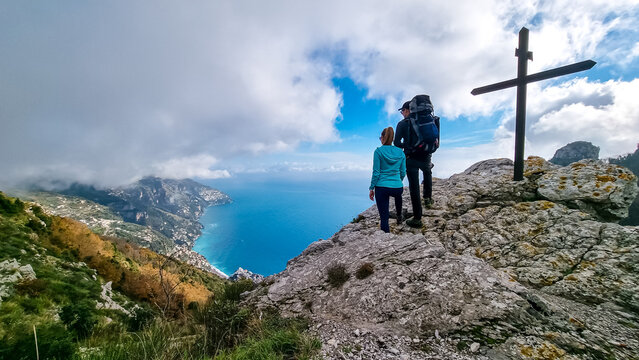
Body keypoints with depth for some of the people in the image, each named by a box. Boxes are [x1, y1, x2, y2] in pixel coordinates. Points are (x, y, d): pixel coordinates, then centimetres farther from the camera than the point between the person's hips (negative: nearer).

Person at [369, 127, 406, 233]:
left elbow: (376, 172, -7)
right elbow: (403, 172, 9)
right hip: (398, 187, 5)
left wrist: (371, 188, 1)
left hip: (382, 188, -4)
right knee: (398, 194, 41)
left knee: (384, 217, 3)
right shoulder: (400, 152, 5)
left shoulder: (378, 151, -6)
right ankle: (399, 216, 56)